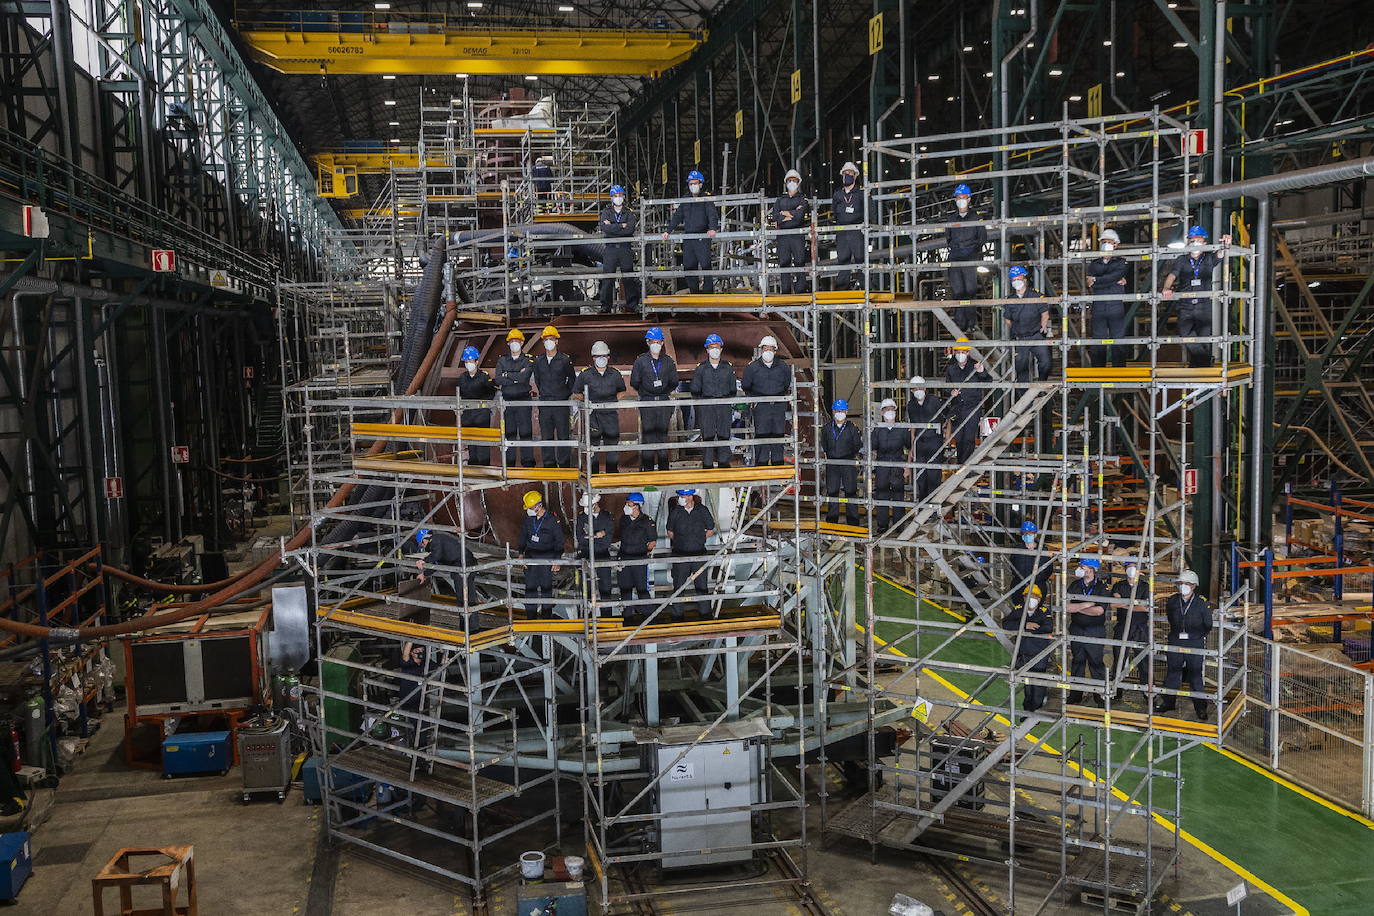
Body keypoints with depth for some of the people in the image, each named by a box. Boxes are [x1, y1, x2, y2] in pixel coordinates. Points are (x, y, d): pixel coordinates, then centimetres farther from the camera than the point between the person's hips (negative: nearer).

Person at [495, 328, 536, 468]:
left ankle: (528, 462, -2)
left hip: (523, 400, -3)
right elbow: (498, 380, -3)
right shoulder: (502, 361, 13)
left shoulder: (528, 361, 4)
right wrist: (516, 377, -9)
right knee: (509, 432, 6)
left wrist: (507, 375, -5)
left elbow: (523, 377, -15)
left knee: (525, 432, -5)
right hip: (507, 401, 3)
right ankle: (509, 461, 11)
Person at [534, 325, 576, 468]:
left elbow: (572, 380, 10)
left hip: (561, 403, -3)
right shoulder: (538, 361, 8)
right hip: (544, 403, 3)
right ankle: (549, 464, 12)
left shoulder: (565, 360, -1)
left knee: (563, 434, -1)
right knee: (546, 436, 5)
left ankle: (564, 464, 6)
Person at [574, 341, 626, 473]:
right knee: (593, 444, 0)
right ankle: (593, 475, 8)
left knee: (613, 444, 6)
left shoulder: (615, 374, 7)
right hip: (593, 415, -2)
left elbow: (621, 391, 23)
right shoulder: (585, 375, 0)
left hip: (611, 414, 2)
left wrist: (615, 402, 9)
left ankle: (612, 473, 17)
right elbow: (577, 392, 13)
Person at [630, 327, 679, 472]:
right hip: (647, 403, -2)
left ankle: (664, 468, 10)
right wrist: (644, 394, 9)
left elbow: (674, 383, 14)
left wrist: (665, 393, 11)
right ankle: (647, 468, -1)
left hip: (664, 402, 2)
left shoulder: (668, 361, 7)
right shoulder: (641, 360, 0)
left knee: (663, 435, 5)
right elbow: (634, 382, 3)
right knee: (648, 435, -4)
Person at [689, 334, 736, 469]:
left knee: (724, 436, 1)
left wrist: (729, 402, 5)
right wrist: (697, 407, 0)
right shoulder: (701, 368, 6)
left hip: (724, 407, 1)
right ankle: (707, 465, 3)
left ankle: (724, 463, 8)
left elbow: (733, 389, 16)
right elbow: (695, 391, 7)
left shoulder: (728, 367, 11)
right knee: (707, 437, -2)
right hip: (706, 406, -1)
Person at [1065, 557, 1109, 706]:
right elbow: (1067, 607, -4)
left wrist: (1077, 608, -11)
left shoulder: (1101, 587, -6)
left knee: (1096, 662, 0)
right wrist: (1087, 604, -14)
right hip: (1076, 629, 4)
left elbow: (1099, 611, -17)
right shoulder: (1074, 585, 7)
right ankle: (1075, 694, 17)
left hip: (1096, 631, -4)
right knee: (1077, 661, 9)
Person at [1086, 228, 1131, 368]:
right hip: (1098, 307, 2)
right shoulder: (1094, 264, 14)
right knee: (1098, 344, 1)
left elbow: (1115, 275, -12)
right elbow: (1090, 286, -2)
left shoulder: (1121, 262, 9)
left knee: (1118, 343, -1)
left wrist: (1096, 280, -5)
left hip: (1116, 306, -2)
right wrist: (1115, 281, -7)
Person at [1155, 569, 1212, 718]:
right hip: (1175, 641, 3)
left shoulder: (1202, 603, -6)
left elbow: (1208, 625, 1)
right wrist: (1177, 633, 13)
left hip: (1195, 643, -3)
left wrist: (1195, 635, -3)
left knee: (1195, 674, 2)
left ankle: (1200, 706, 13)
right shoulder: (1172, 601, 4)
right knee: (1173, 671, 10)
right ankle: (1168, 701, 21)